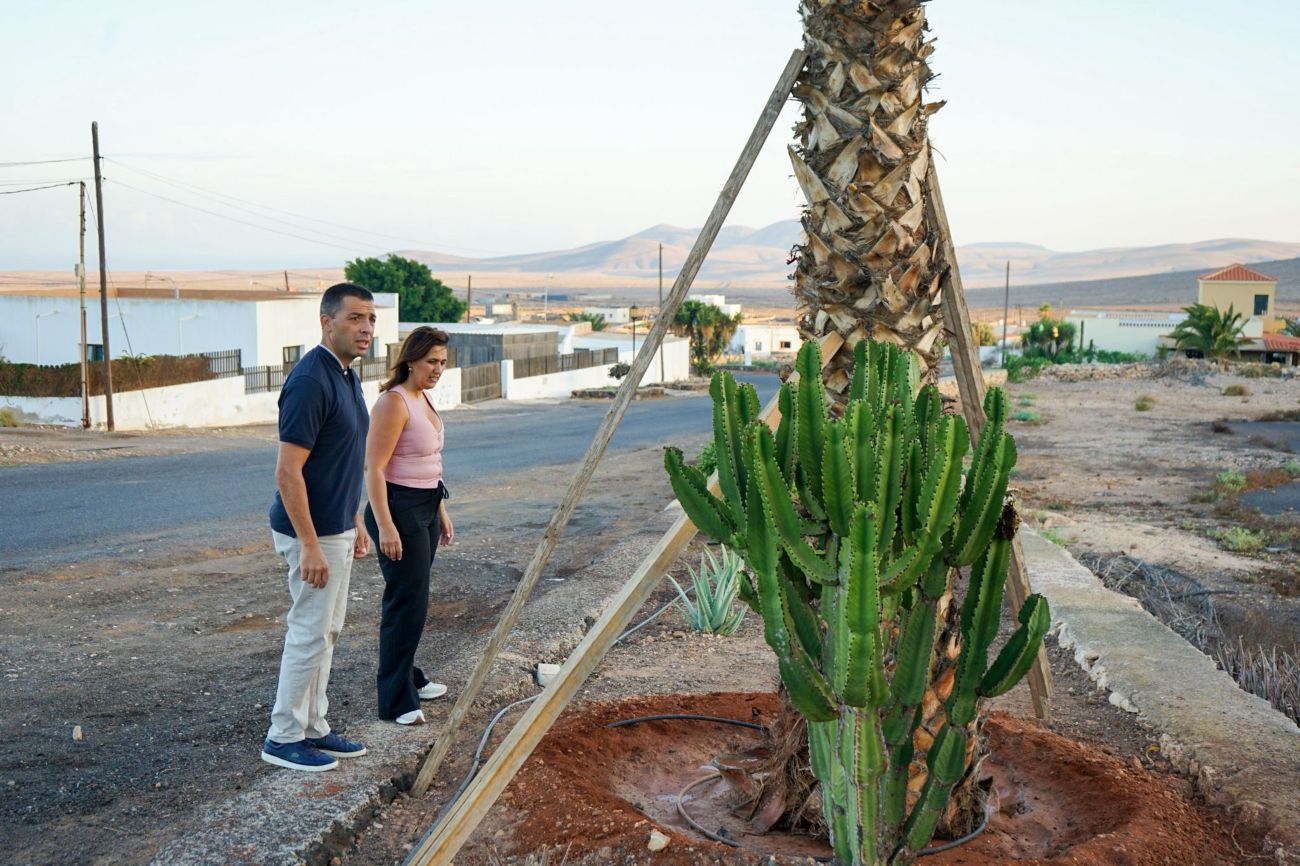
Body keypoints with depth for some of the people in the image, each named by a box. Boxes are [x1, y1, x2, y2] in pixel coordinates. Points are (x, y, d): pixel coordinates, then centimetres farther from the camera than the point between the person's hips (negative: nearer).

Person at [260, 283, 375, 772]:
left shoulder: (346, 375, 9)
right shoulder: (310, 380, -21)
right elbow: (287, 471, -24)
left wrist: (355, 524, 19)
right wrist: (310, 545, -25)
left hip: (337, 529, 10)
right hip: (313, 532, -10)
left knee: (325, 633, 15)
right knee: (310, 634, -1)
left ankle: (313, 727, 26)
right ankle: (283, 739, 12)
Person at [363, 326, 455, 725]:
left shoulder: (422, 399, 13)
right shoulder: (393, 401, -16)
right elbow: (374, 468, -20)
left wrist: (441, 511, 22)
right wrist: (385, 526, -25)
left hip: (425, 508, 9)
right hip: (399, 509, -9)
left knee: (413, 599, 18)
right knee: (407, 603, -7)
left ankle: (408, 679, 31)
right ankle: (396, 702, 1)